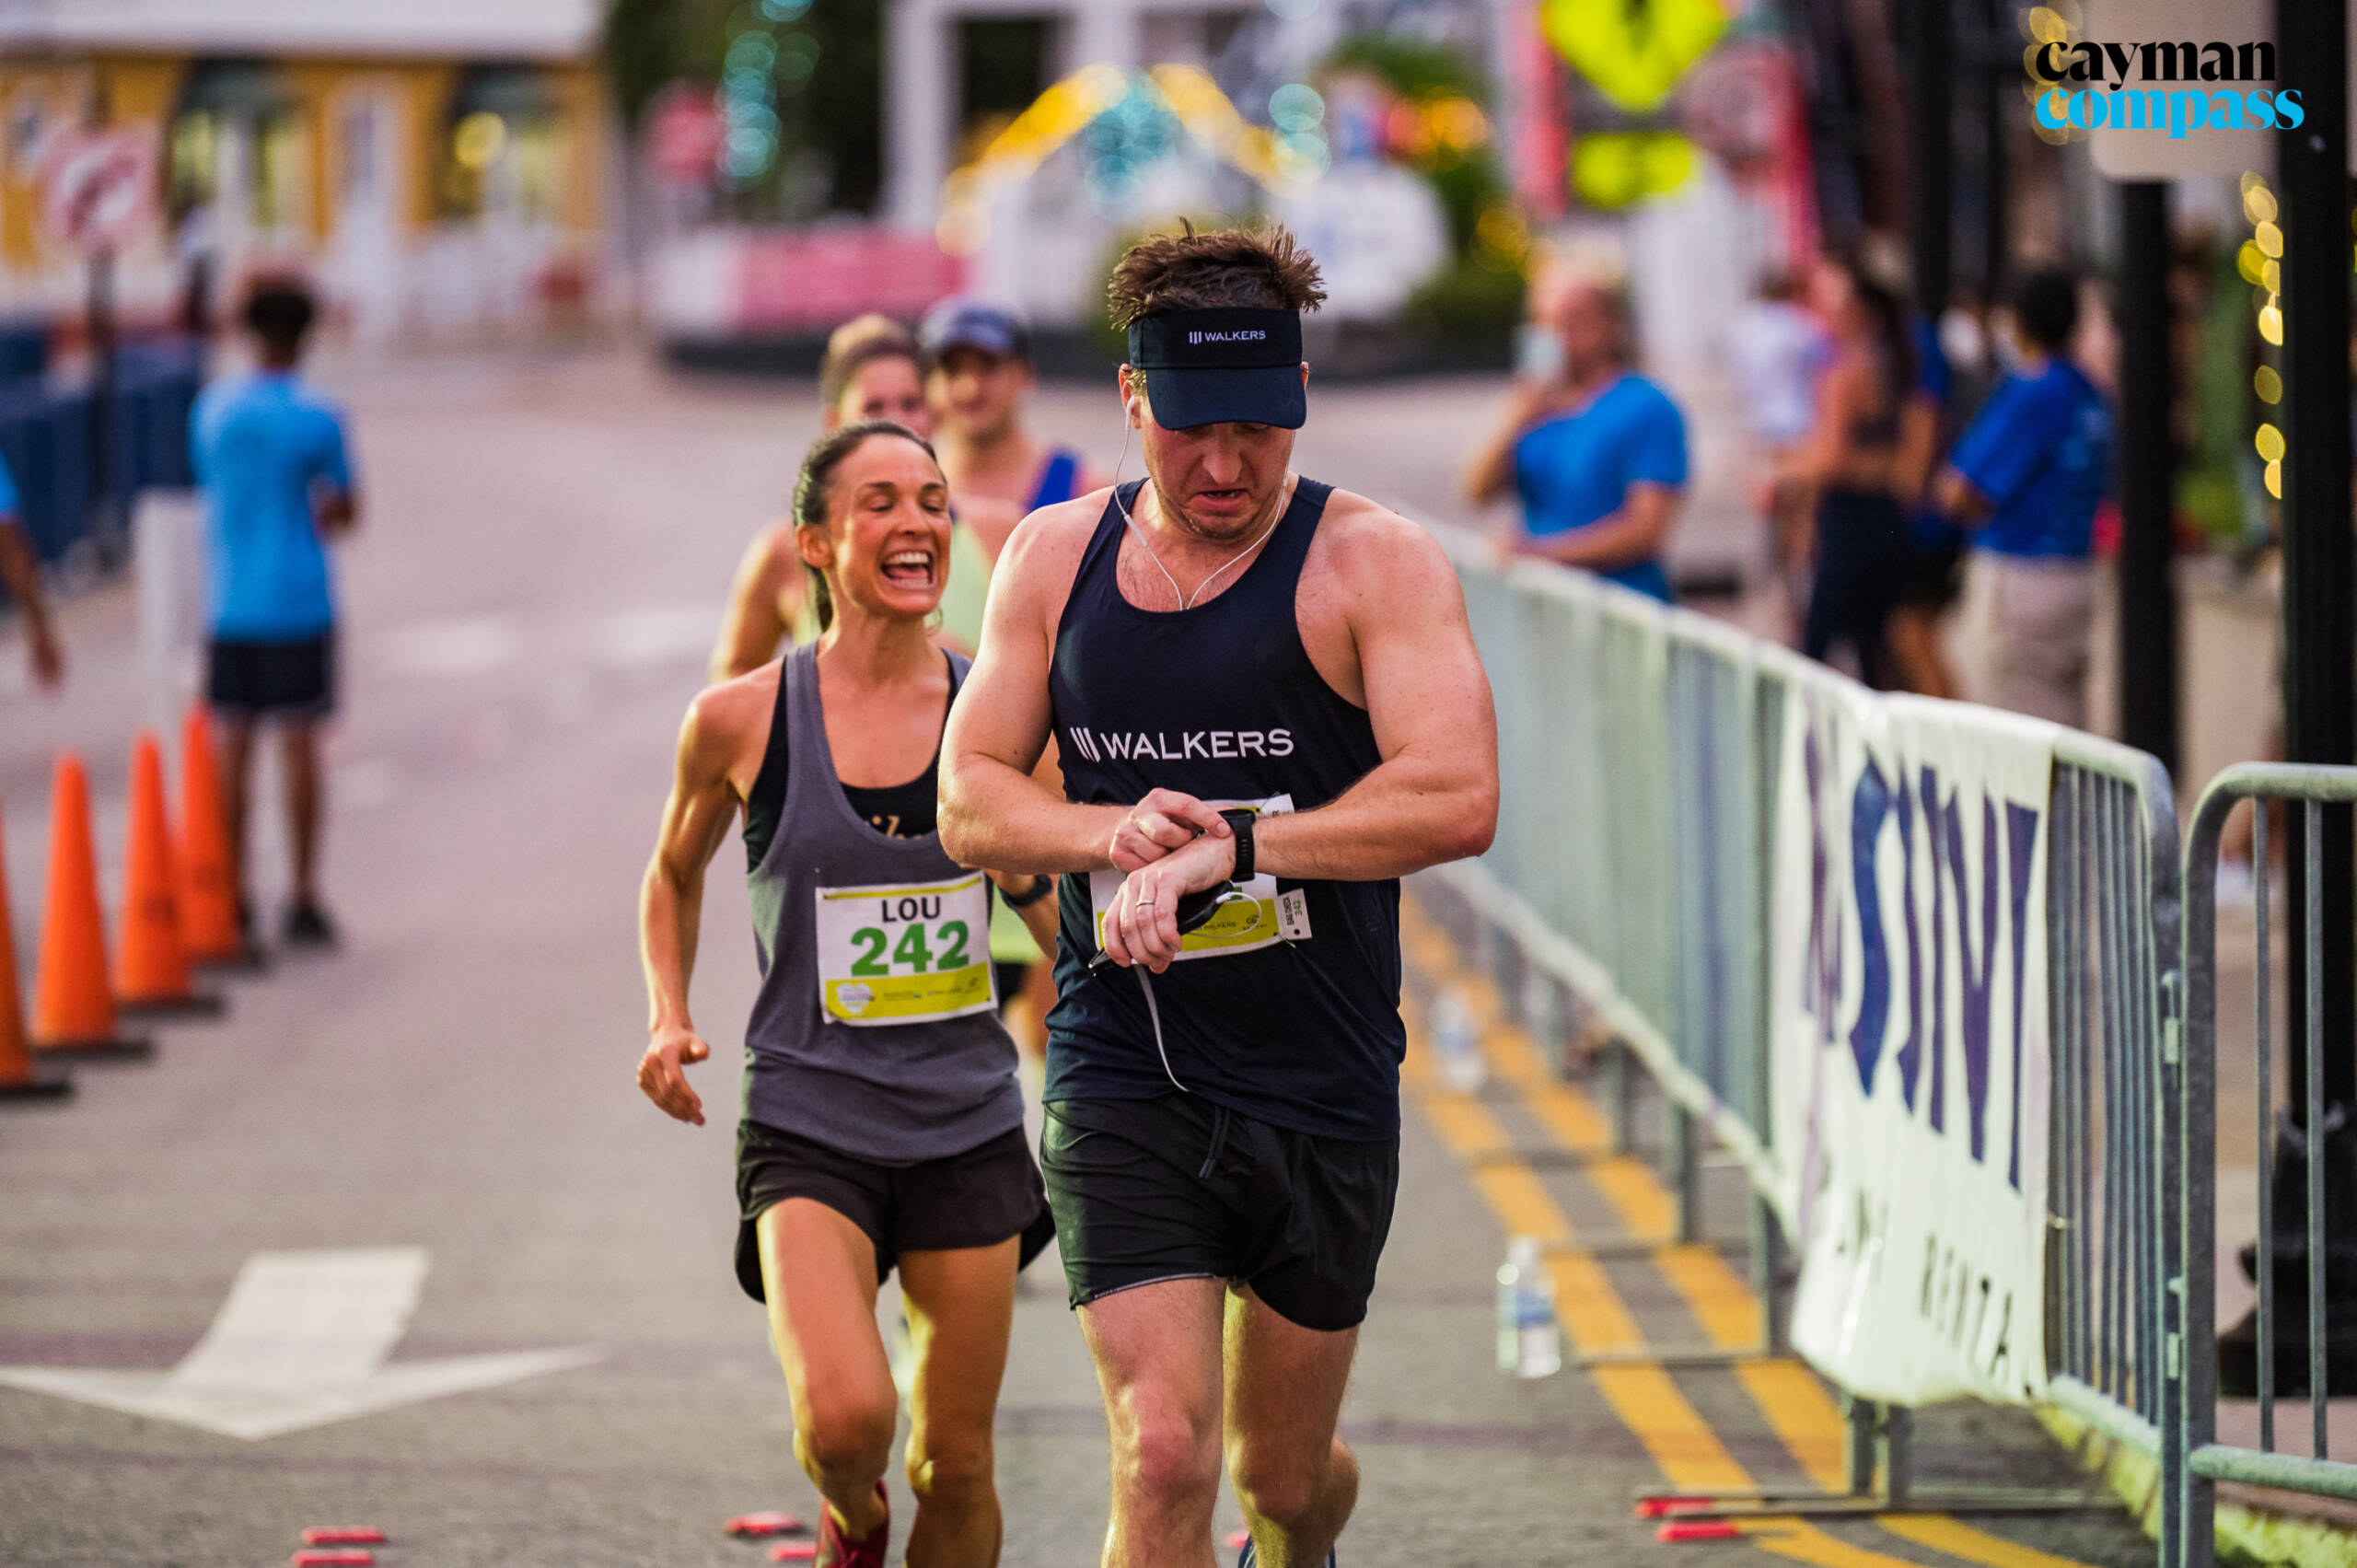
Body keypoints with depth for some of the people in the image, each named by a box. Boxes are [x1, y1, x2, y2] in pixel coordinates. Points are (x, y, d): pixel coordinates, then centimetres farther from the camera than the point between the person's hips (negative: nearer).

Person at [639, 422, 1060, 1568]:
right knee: (844, 1418, -23)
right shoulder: (743, 720, -5)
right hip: (809, 1122, -2)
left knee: (955, 1464, 6)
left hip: (969, 1126, 2)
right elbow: (674, 875, 15)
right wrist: (668, 1020, 0)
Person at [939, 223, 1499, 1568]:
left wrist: (1226, 844, -24)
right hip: (1124, 1085, 1)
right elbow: (970, 803, 7)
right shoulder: (1057, 558, 5)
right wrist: (1111, 832, -14)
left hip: (1324, 1093, -1)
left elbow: (1457, 799, -20)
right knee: (1163, 1456, -15)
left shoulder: (1373, 561, -8)